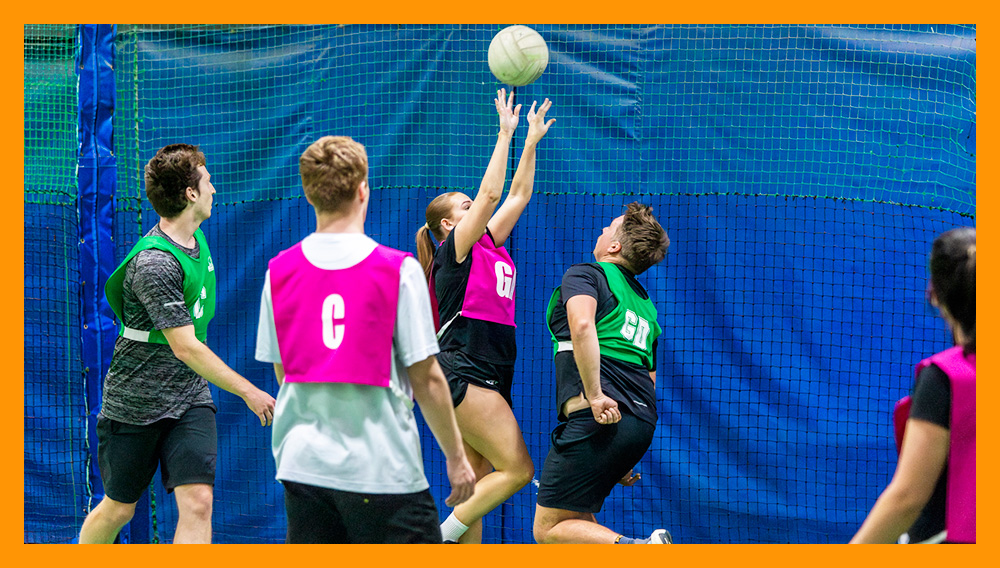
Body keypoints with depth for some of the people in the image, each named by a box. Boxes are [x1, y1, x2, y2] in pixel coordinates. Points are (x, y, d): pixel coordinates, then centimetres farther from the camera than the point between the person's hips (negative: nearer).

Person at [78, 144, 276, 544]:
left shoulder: (196, 238, 4)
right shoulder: (153, 263, -24)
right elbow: (185, 348, -25)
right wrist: (248, 392, -21)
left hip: (190, 398, 6)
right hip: (136, 402, -6)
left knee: (198, 504, -10)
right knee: (118, 509, 7)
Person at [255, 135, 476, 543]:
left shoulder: (279, 271, 3)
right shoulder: (398, 269, -9)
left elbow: (282, 372, 10)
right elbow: (426, 379, -7)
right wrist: (456, 456, 3)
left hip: (302, 464, 5)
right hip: (383, 469, -4)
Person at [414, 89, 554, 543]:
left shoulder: (488, 245, 18)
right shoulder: (454, 248, -3)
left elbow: (518, 195, 23)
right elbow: (490, 192, -11)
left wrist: (532, 140, 20)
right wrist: (505, 135, -7)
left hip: (490, 377, 9)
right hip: (462, 372, -9)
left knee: (475, 488, 5)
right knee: (518, 469, -15)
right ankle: (440, 540, -11)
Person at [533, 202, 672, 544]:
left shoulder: (585, 275, 3)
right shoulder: (643, 303, 27)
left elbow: (582, 325, -20)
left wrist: (595, 395, -23)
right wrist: (626, 460, 30)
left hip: (599, 418, -8)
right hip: (642, 422, 8)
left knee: (549, 529, -5)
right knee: (578, 517, 22)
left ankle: (640, 549, -25)